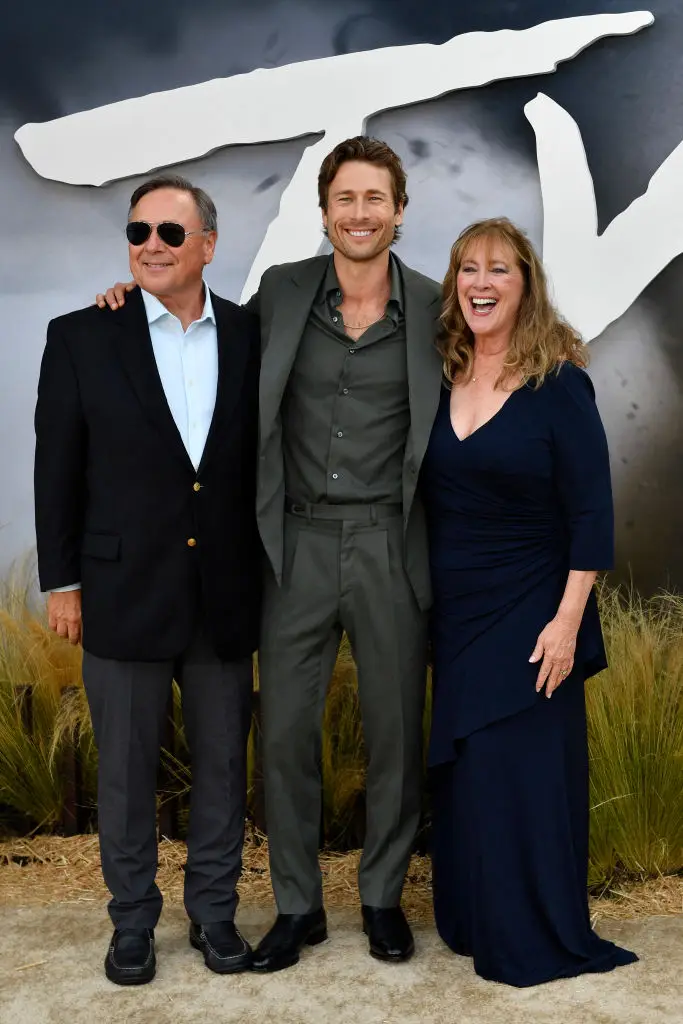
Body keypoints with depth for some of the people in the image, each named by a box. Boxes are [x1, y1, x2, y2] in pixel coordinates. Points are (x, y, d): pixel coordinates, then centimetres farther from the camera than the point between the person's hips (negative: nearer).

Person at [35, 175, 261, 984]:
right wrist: (61, 582, -3)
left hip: (225, 598, 2)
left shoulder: (251, 337, 2)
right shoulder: (81, 337, -3)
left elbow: (265, 462, 6)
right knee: (126, 771, 11)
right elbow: (57, 470, -1)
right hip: (123, 593, -1)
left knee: (222, 764, 13)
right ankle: (132, 923, 29)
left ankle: (214, 913, 32)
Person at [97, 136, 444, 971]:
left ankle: (383, 896, 30)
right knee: (285, 729, 6)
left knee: (395, 730, 10)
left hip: (392, 546, -1)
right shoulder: (281, 292, 4)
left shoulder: (434, 308, 0)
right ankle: (297, 905, 24)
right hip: (299, 544, 1)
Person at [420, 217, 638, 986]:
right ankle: (473, 922, 30)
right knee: (464, 775, 14)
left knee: (524, 776, 2)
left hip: (529, 616, -5)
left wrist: (567, 622, -17)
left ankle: (539, 940, 20)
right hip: (455, 614, 5)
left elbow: (591, 513, -13)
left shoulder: (559, 383, -11)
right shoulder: (441, 378, 3)